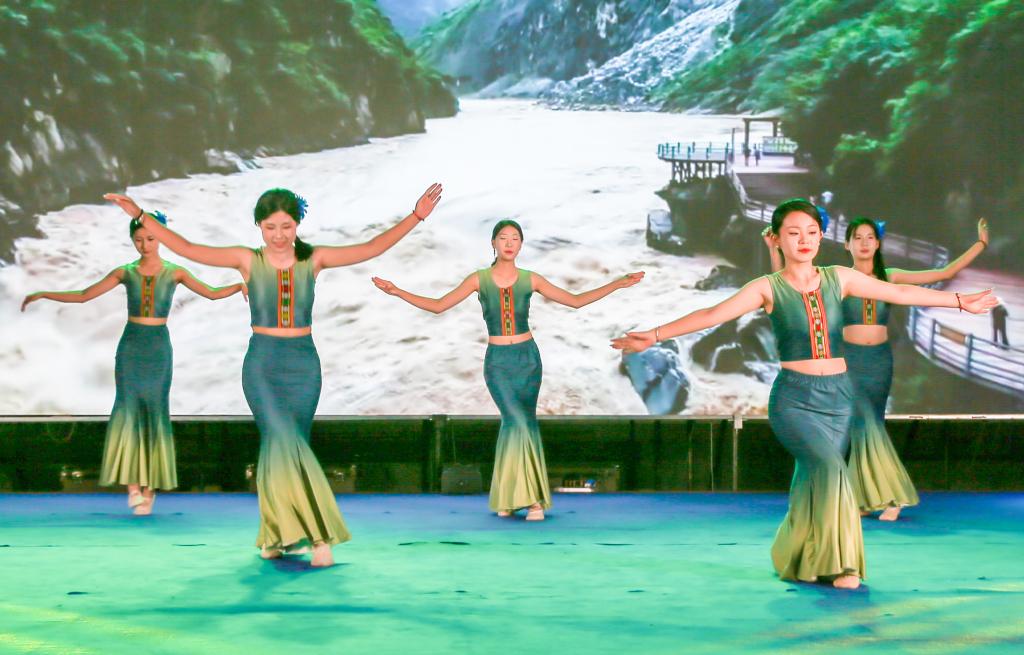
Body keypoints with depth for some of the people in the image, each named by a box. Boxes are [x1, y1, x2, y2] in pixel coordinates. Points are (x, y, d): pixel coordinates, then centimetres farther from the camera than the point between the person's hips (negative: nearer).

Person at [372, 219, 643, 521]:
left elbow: (575, 301, 5)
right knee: (519, 423, -15)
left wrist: (617, 284, -1)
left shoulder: (530, 279, 1)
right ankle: (532, 497, -7)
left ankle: (508, 497, 13)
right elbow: (438, 306, 2)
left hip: (528, 358, 1)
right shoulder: (479, 279, 0)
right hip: (498, 361, -1)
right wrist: (397, 291, -8)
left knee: (514, 424, 2)